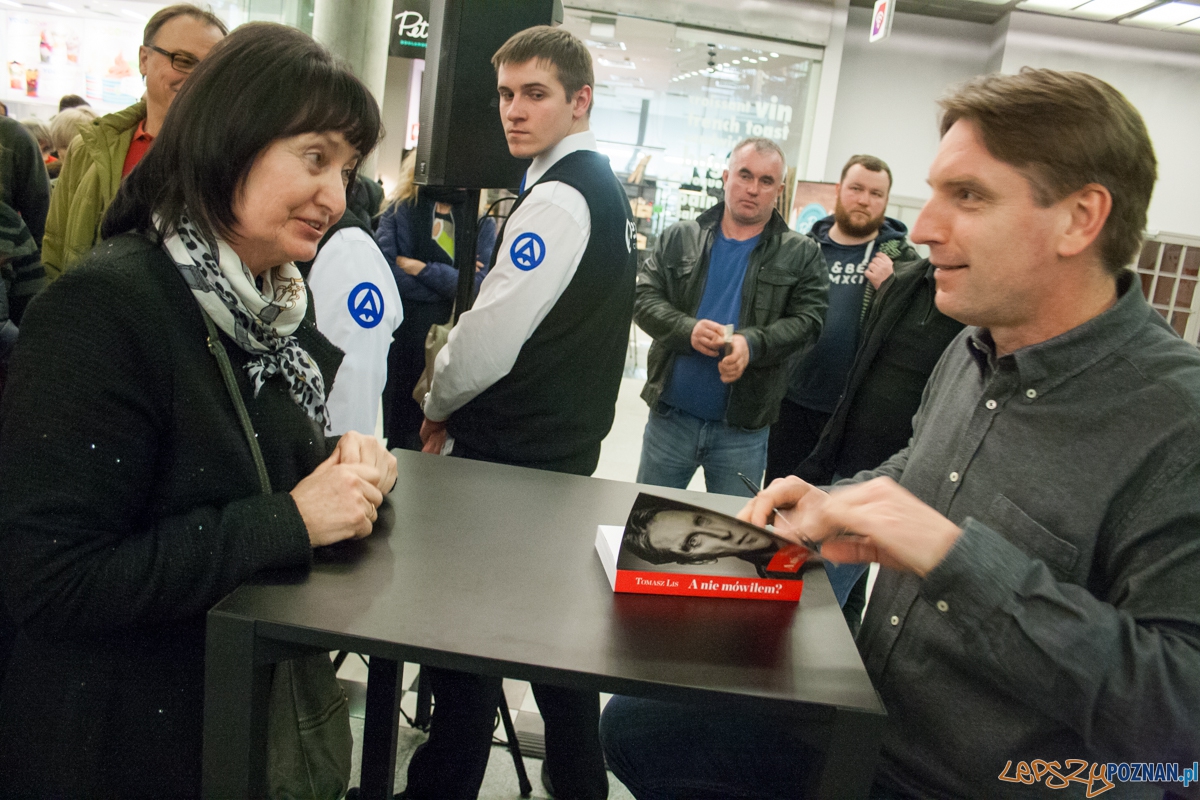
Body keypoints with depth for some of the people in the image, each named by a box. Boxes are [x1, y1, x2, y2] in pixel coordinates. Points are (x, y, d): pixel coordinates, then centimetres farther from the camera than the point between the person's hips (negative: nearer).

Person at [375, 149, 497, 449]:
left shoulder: (482, 220, 6)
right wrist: (454, 280, -10)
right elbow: (386, 272, -11)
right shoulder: (399, 210, 5)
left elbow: (481, 284, -8)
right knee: (401, 438, 9)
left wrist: (421, 268, -11)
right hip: (404, 338, 0)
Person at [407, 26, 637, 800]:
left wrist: (439, 405, -2)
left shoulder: (557, 197, -17)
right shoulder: (607, 189, 14)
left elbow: (490, 337, -21)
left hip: (511, 457, -10)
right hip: (567, 445, 10)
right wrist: (463, 405, 16)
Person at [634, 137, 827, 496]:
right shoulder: (679, 238, 5)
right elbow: (645, 297, -1)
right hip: (669, 416, 1)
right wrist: (688, 329, -21)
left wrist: (752, 344, -24)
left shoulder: (801, 255, 3)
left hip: (743, 429, 0)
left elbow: (806, 321, -6)